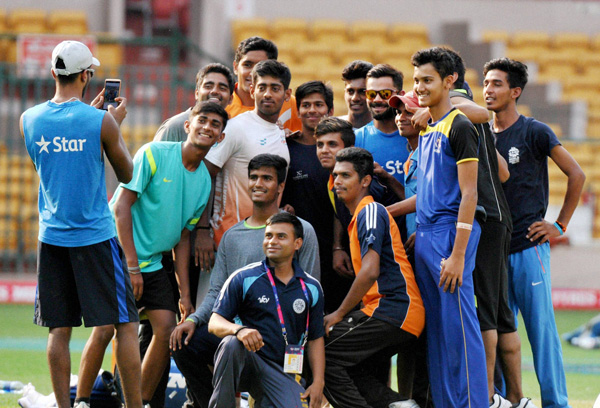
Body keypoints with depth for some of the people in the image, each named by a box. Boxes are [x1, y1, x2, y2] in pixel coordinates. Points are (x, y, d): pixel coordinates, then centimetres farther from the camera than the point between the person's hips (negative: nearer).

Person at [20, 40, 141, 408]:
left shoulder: (29, 119, 1)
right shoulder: (101, 122, -11)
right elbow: (126, 174, 2)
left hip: (52, 237, 4)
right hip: (96, 237, -4)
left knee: (59, 329, 6)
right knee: (126, 326, 2)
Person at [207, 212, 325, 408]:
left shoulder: (311, 288, 10)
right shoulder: (244, 279, 1)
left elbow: (315, 339, 15)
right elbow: (214, 322, -3)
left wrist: (318, 383, 3)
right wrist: (239, 330, -27)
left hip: (282, 373, 2)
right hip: (245, 362, -2)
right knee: (231, 343, -36)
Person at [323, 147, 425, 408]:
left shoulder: (370, 212, -8)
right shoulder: (360, 215, 22)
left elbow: (370, 272, -18)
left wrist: (339, 315, -11)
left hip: (392, 313, -10)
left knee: (324, 357, -11)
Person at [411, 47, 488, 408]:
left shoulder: (459, 127, -8)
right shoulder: (428, 130, 18)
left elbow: (468, 194, -14)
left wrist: (457, 254, -19)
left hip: (451, 232, -9)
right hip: (425, 237, 9)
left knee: (459, 328, -10)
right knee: (436, 333, 8)